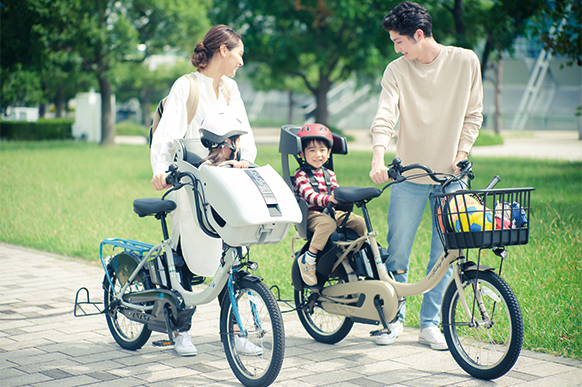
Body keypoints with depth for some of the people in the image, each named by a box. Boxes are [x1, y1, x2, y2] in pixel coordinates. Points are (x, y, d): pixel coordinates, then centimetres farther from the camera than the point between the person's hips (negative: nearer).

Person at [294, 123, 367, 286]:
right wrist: (328, 199, -40)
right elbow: (309, 195, -21)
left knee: (359, 221, -9)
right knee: (328, 223, -38)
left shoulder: (329, 174, 17)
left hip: (330, 212, 7)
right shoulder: (301, 174, -5)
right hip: (310, 214, -6)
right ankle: (308, 259, -33)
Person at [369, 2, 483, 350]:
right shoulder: (396, 70, -1)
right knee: (398, 251, 1)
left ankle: (430, 323, 17)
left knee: (444, 254, 4)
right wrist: (378, 158, -29)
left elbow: (473, 114, 6)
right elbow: (385, 116, -12)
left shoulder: (465, 61, 0)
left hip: (451, 175, 0)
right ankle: (394, 318, 19)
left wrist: (461, 155, -5)